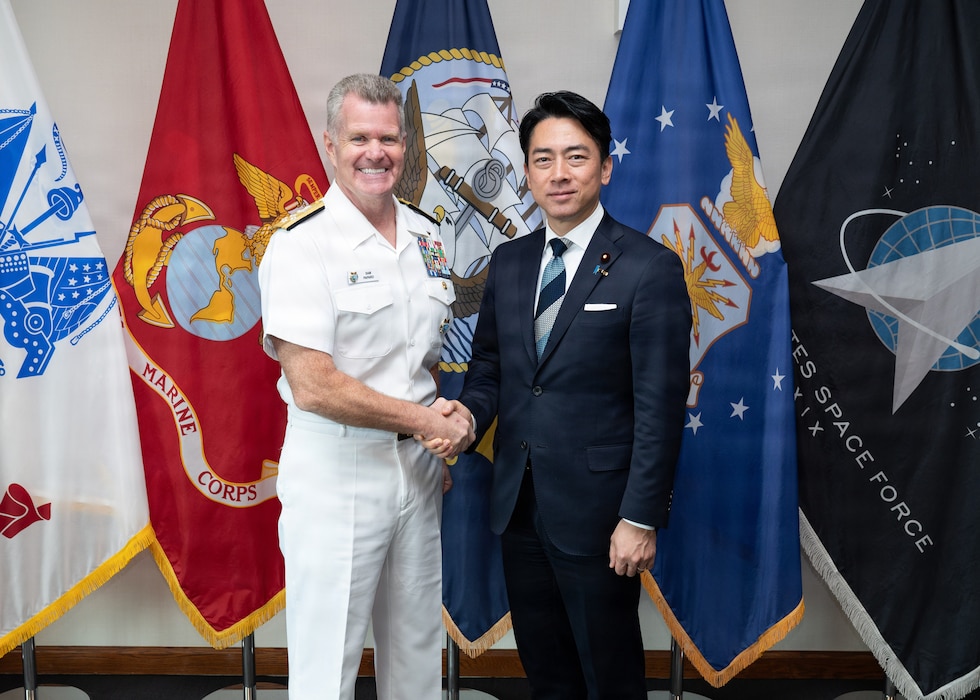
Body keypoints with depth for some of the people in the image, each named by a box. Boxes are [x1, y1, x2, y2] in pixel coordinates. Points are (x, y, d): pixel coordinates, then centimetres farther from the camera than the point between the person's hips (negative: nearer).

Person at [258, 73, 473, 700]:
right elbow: (312, 386, -19)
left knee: (418, 649, 18)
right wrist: (427, 421, -13)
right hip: (337, 468, -6)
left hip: (418, 465, 6)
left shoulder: (427, 238, 8)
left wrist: (447, 413, -2)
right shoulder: (303, 243, -13)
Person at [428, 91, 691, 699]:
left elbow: (661, 406, -13)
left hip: (596, 512, -5)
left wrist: (642, 518, -15)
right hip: (518, 506, 6)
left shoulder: (649, 268, -11)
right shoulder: (508, 262, 7)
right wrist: (469, 411, -10)